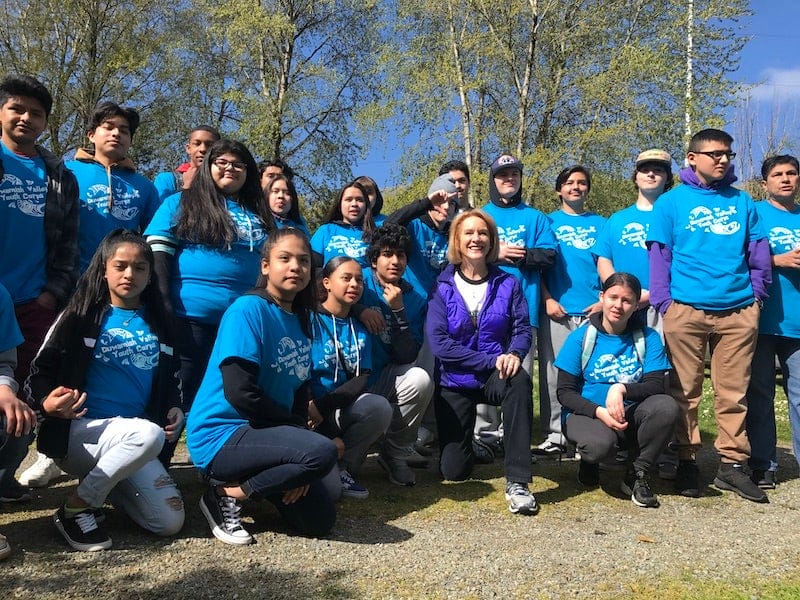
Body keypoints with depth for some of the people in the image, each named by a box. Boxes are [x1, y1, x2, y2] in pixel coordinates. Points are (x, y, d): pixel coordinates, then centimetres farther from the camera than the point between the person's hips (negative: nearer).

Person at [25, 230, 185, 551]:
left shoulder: (158, 323, 12)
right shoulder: (81, 315, 0)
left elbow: (171, 377, 23)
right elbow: (41, 370, -1)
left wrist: (175, 409, 3)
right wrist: (46, 402, -23)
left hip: (134, 440, 5)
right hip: (80, 430, -5)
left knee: (170, 522, -8)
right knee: (150, 434, -37)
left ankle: (105, 481, 17)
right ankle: (75, 508, -15)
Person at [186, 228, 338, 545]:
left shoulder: (301, 320, 9)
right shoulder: (248, 309, -15)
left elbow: (300, 389, 8)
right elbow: (239, 392, -22)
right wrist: (294, 426, -11)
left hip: (259, 433, 8)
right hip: (221, 436, -8)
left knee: (320, 521, 5)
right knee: (322, 452, -29)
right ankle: (227, 494, -10)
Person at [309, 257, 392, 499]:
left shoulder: (360, 331, 11)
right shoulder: (309, 320, -5)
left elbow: (361, 379, -1)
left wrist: (324, 405, -21)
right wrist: (330, 438, -18)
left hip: (342, 411, 5)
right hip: (307, 411, -5)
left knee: (379, 407, -28)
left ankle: (342, 468, -11)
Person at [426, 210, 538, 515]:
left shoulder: (507, 284, 0)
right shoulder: (443, 287, -6)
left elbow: (523, 328, -3)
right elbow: (438, 342, -15)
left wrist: (514, 354, -27)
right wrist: (491, 360, -22)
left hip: (496, 375, 1)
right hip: (455, 381, 0)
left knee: (519, 379, -37)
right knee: (453, 470, -2)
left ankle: (517, 481, -30)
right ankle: (465, 441, 37)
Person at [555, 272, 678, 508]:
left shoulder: (648, 338, 2)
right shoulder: (580, 337, -4)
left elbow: (657, 386, -8)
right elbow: (565, 393, -6)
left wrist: (622, 389, -28)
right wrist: (599, 411, -23)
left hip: (630, 415, 3)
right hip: (587, 414, -2)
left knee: (667, 406, -28)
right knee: (601, 443, -36)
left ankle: (636, 475, -7)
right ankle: (589, 460, 4)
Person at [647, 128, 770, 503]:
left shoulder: (742, 202, 15)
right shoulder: (672, 201, 5)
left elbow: (759, 251, 15)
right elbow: (659, 254, 1)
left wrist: (757, 291, 5)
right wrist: (663, 302, -7)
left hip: (738, 311, 3)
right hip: (686, 310, -3)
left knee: (733, 392, 6)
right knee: (685, 391, 3)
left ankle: (733, 463, 15)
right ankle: (686, 461, 13)